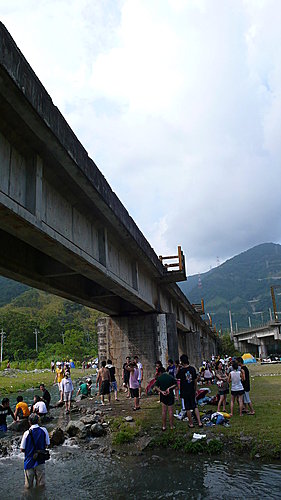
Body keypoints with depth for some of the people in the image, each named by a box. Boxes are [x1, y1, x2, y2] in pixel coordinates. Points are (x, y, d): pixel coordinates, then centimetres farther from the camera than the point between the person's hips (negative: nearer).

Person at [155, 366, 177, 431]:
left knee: (164, 411, 9)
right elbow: (175, 384, -4)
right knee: (170, 411, 7)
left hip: (163, 396, 0)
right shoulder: (171, 377, -2)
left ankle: (164, 426, 12)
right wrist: (169, 388, -8)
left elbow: (156, 387, -7)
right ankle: (171, 426, 12)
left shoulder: (159, 378, -2)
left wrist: (161, 391, -14)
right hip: (170, 395, 0)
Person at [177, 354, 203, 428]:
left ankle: (191, 423, 17)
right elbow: (195, 380, 5)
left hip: (184, 392, -4)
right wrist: (195, 389, 17)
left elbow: (177, 377, 2)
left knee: (188, 408, 8)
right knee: (195, 406, 15)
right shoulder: (192, 369, -4)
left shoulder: (181, 370, -17)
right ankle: (199, 422, 13)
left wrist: (178, 369, -1)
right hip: (192, 391, 4)